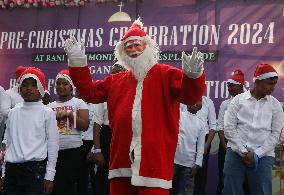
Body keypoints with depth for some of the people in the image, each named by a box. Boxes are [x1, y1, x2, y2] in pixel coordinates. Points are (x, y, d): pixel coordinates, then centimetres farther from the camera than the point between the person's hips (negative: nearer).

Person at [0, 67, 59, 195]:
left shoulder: (47, 112, -1)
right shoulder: (12, 113, 11)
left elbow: (52, 145, -2)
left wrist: (49, 175, -5)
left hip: (35, 168, -4)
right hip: (12, 169, 4)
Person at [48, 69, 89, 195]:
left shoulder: (78, 102, 4)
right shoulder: (50, 106, 13)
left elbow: (85, 126, -7)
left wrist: (68, 113, -10)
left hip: (72, 151, -3)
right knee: (54, 185, 5)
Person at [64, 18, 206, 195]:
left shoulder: (165, 74, 0)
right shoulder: (116, 81, 18)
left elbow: (190, 95, -14)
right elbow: (89, 92, 22)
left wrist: (193, 75, -36)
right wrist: (77, 61, 15)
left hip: (155, 159, -5)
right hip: (122, 161, 5)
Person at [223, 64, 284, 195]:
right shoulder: (238, 100, 3)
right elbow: (229, 128, -1)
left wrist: (257, 154, -8)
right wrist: (243, 152, -8)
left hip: (263, 156, 1)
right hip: (235, 153, 0)